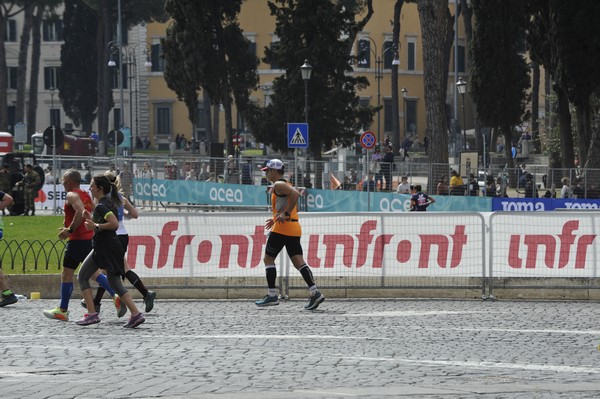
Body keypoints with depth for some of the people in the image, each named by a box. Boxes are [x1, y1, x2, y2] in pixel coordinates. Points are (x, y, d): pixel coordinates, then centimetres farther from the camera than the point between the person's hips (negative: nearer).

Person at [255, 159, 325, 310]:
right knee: (298, 262, 0)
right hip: (294, 230, 9)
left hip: (281, 229, -9)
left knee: (268, 259, 4)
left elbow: (295, 194, -26)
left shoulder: (278, 185, -8)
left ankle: (272, 295, 3)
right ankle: (315, 293, -14)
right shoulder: (286, 185, 22)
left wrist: (285, 214, -24)